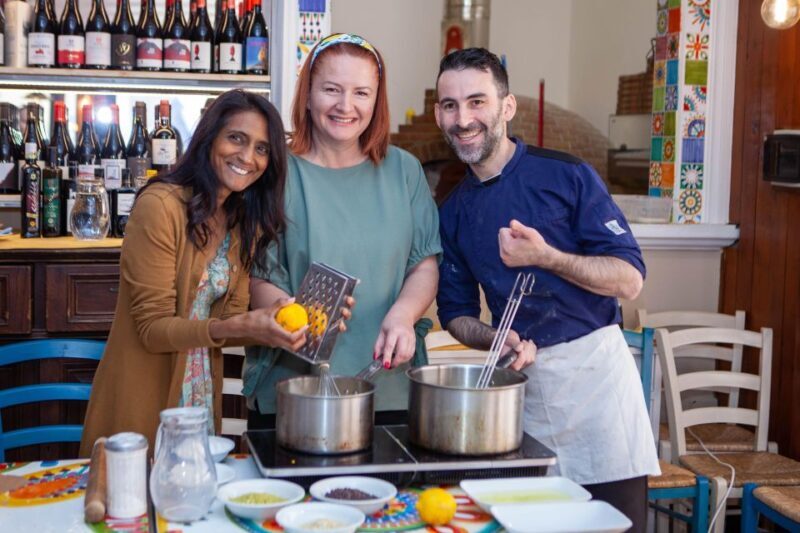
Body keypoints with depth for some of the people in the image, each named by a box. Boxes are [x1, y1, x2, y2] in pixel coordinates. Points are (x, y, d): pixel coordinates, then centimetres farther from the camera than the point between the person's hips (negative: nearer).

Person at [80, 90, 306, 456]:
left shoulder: (245, 222, 5)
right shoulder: (160, 205, -18)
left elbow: (232, 316, 3)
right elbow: (153, 328, -19)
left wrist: (272, 330, -16)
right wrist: (239, 327, -31)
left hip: (202, 394, 7)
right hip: (142, 397, -6)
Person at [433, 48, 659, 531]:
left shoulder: (566, 175, -7)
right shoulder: (453, 212, 7)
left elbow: (630, 279, -9)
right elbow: (456, 311, 13)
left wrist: (545, 256, -23)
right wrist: (495, 339, -8)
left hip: (594, 365, -3)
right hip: (522, 379, 4)